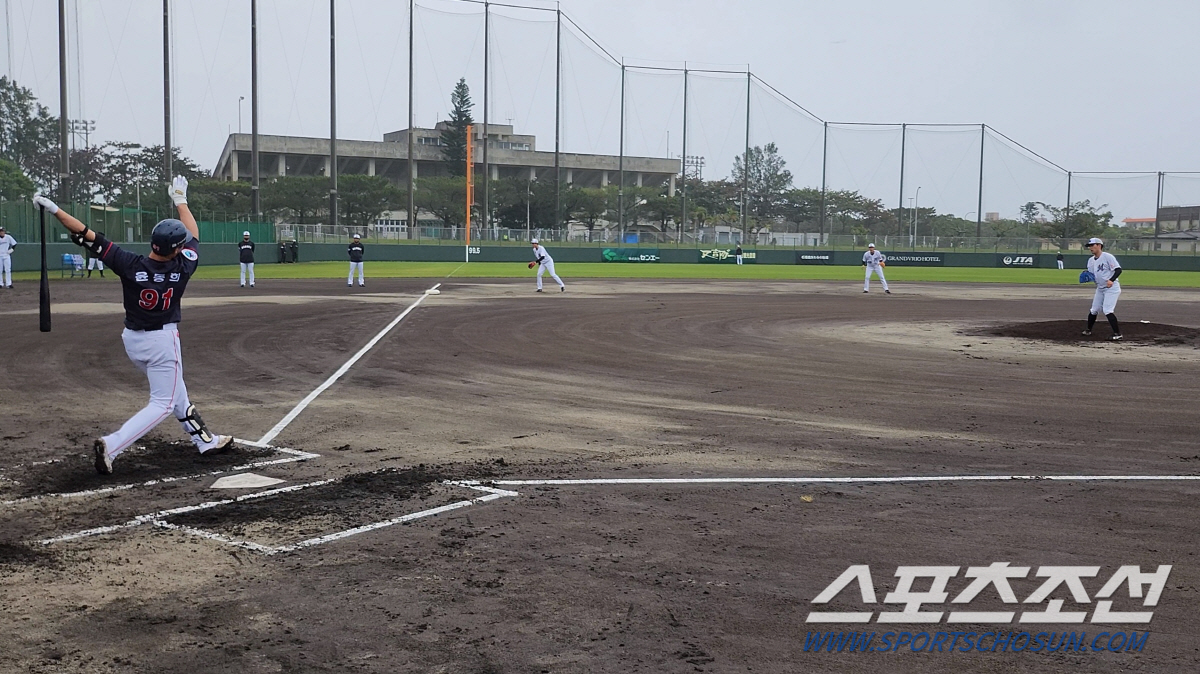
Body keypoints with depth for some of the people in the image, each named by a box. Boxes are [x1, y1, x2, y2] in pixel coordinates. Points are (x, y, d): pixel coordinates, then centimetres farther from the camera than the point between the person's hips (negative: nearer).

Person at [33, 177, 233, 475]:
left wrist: (54, 209, -12)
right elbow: (193, 236, 1)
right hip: (162, 341, -5)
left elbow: (87, 236, -18)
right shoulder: (182, 269, -16)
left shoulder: (129, 264, -16)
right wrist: (180, 200, 14)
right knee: (163, 404, 3)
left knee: (175, 393, 20)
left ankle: (205, 441, 32)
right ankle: (111, 445, -15)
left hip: (132, 339, 5)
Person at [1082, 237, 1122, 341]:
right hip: (1100, 288, 8)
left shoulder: (1107, 256, -14)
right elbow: (1091, 276, 13)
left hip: (1112, 288, -8)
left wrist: (1111, 280, -33)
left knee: (1107, 310, -18)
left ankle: (1117, 334, -15)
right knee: (1093, 310, 13)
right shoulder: (1091, 260, 10)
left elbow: (1118, 269, -18)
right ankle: (1088, 330, 32)